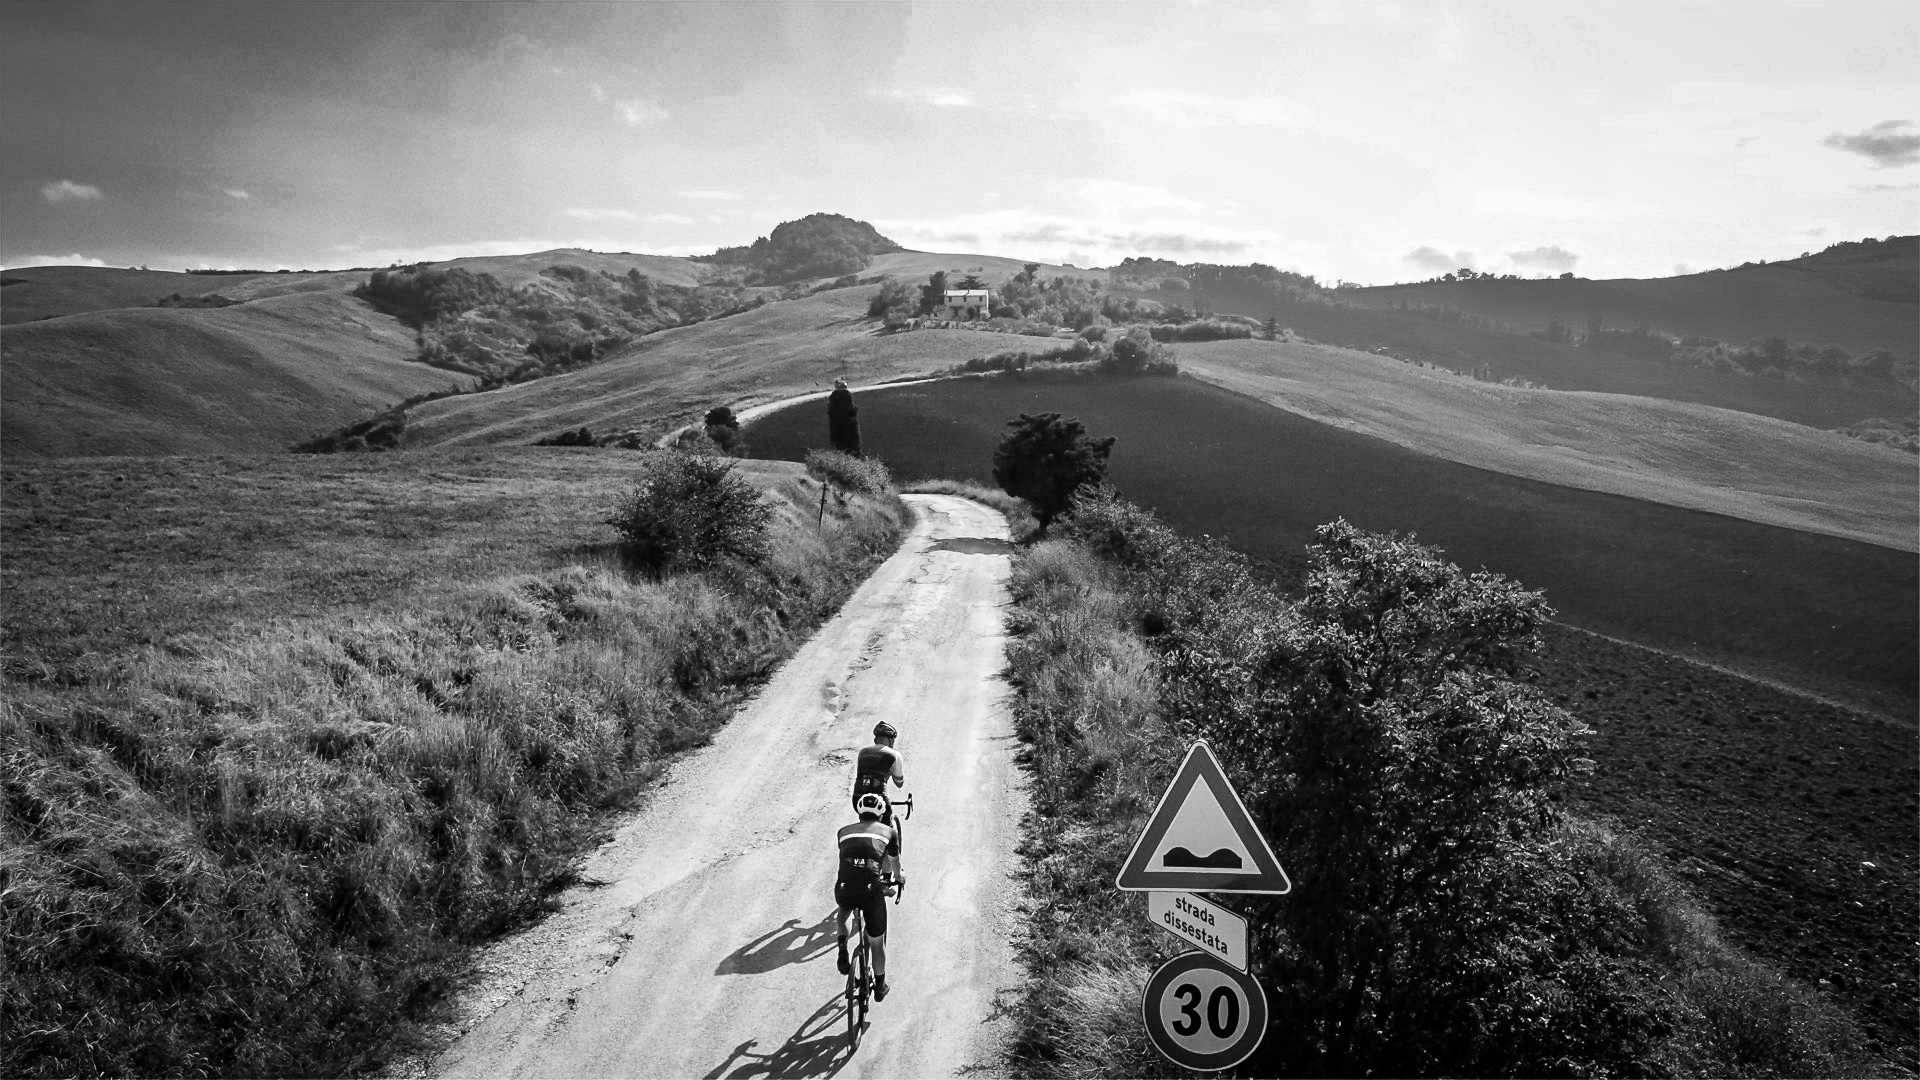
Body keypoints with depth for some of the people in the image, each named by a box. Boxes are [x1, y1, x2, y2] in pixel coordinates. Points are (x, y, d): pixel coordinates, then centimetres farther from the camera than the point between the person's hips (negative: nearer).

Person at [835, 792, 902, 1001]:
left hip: (844, 889, 2)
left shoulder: (844, 831, 21)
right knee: (877, 943, 23)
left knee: (844, 912, 39)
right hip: (871, 890, -1)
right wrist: (898, 877, 58)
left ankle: (843, 951, 17)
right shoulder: (889, 831, 18)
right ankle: (880, 987, 39)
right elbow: (894, 862, 35)